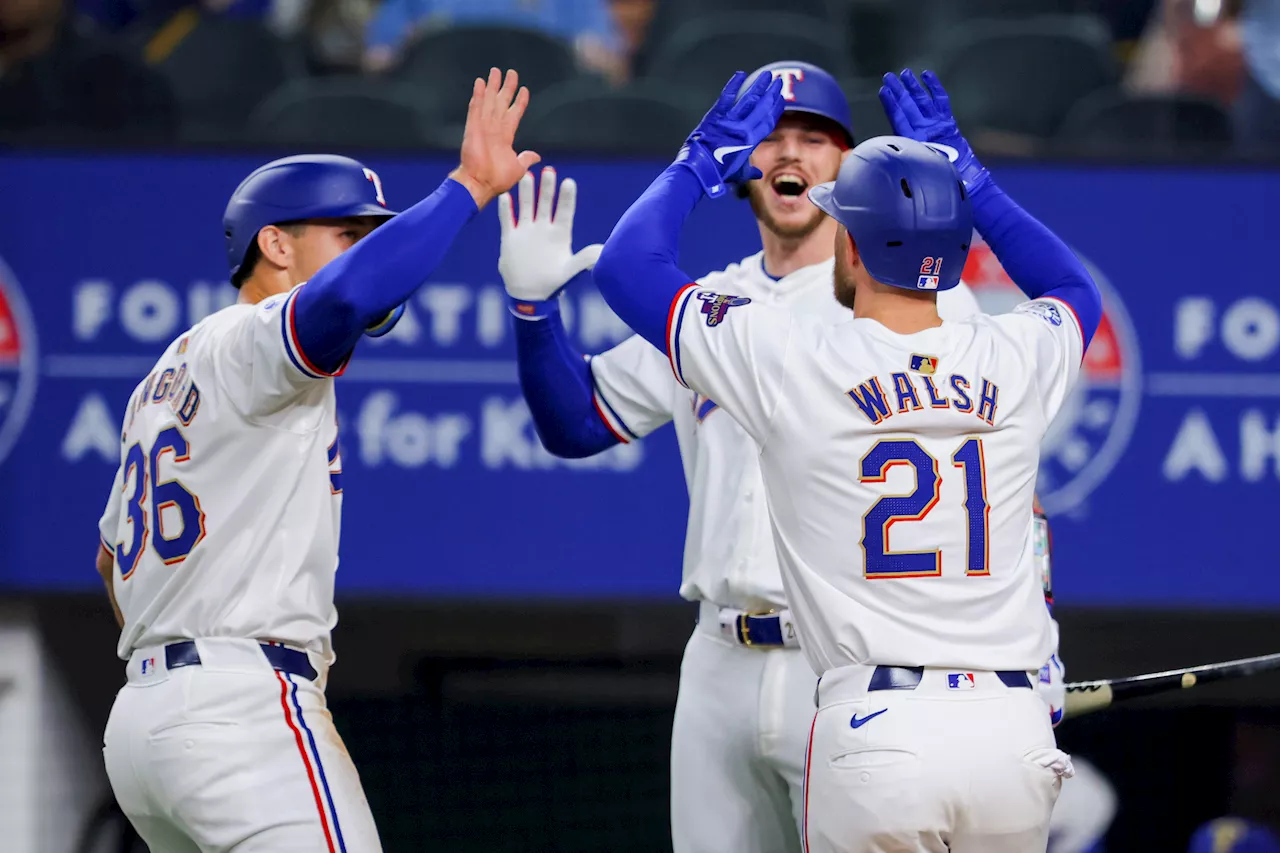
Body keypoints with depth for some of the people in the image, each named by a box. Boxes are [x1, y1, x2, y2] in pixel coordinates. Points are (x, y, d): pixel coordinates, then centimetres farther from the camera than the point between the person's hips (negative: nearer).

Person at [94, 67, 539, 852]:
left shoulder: (168, 373, 26)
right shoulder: (251, 340, -5)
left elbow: (113, 557, 33)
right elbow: (349, 295, -29)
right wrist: (471, 184, -21)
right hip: (245, 702, -10)